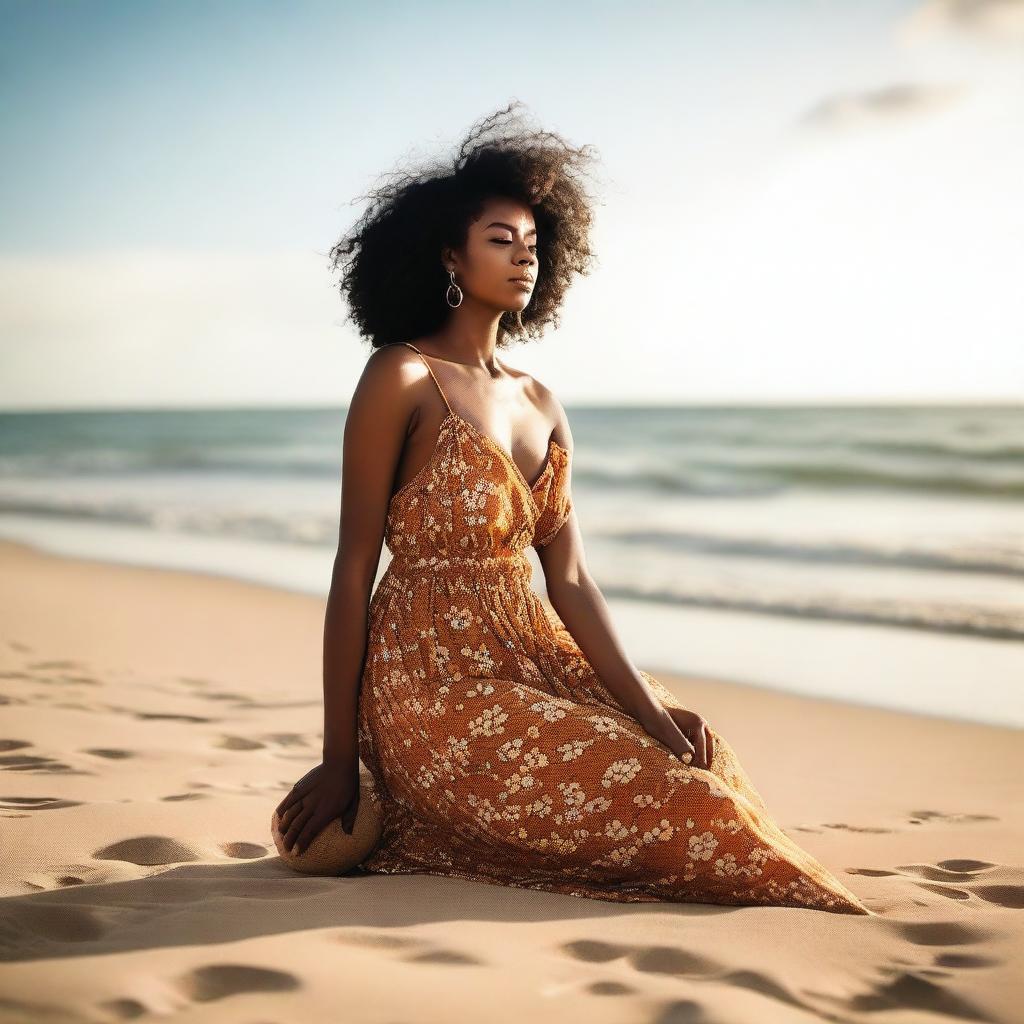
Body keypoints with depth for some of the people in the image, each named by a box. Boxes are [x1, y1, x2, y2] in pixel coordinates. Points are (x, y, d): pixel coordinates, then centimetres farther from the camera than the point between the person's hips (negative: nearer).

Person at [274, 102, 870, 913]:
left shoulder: (539, 404, 13)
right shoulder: (403, 380, -9)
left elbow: (571, 581, 7)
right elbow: (354, 570, -10)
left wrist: (647, 703, -7)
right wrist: (339, 761, -11)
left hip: (535, 660, 8)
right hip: (437, 685, -8)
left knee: (704, 761, -1)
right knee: (666, 802, -14)